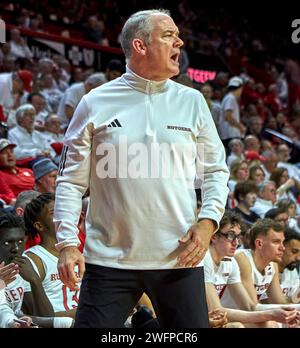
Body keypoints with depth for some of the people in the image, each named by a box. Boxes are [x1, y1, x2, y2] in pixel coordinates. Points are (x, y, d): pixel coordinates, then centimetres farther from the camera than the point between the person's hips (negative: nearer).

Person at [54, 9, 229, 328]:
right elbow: (72, 179, 5)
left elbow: (216, 170, 14)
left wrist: (208, 222, -2)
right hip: (109, 260, -2)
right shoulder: (95, 104, 2)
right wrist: (67, 242, -5)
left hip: (179, 260, 2)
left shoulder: (192, 102, 8)